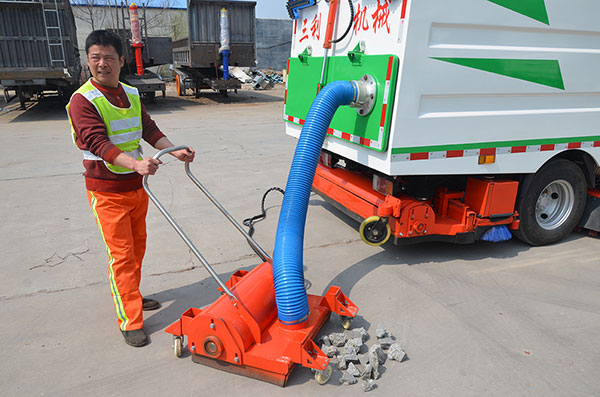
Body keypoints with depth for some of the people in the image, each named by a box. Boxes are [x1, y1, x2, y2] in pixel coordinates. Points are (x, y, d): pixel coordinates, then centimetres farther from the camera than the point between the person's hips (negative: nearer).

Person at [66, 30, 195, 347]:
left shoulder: (132, 96, 10)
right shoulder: (82, 100, -13)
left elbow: (150, 130, 6)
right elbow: (99, 142, -25)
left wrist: (176, 152, -10)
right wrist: (136, 164, -41)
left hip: (137, 186, 7)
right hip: (107, 192, -7)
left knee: (138, 247, 18)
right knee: (121, 255, -2)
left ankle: (130, 296, 38)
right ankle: (129, 321, 9)